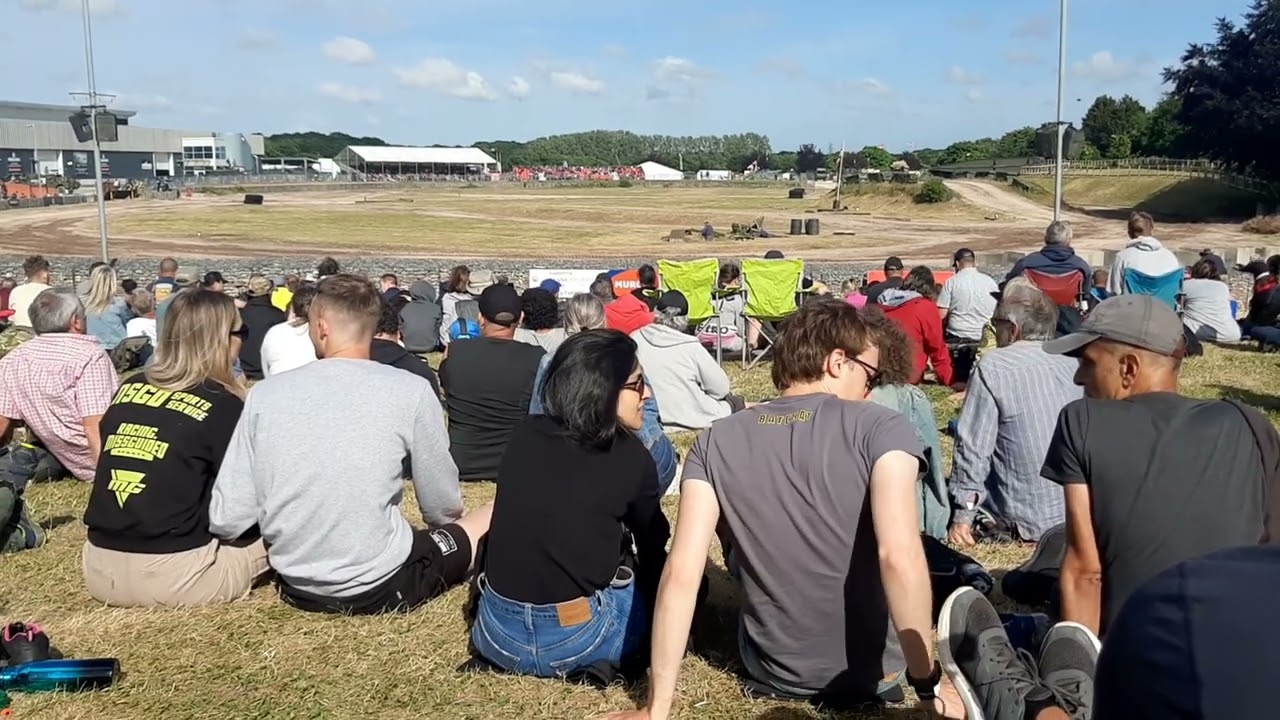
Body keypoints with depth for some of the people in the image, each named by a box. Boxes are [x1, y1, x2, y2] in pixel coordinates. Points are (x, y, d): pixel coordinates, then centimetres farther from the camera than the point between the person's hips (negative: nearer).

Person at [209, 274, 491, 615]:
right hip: (380, 586, -3)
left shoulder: (265, 392, -5)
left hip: (296, 586, 4)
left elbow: (225, 521, -5)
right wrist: (444, 527, 20)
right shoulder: (410, 390, -13)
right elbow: (442, 507, -3)